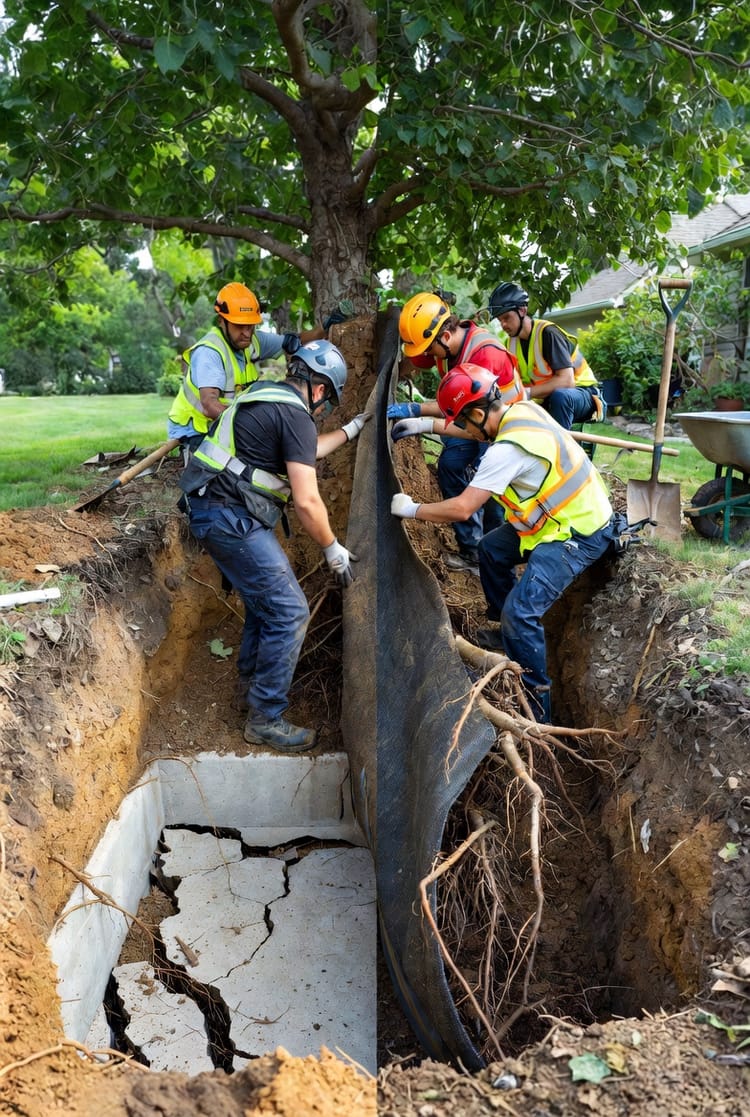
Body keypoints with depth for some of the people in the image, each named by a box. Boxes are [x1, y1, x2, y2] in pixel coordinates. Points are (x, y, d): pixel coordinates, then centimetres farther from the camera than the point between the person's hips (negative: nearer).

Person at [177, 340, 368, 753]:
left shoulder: (266, 395, 15)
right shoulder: (295, 415, -14)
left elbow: (305, 452, 32)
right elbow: (306, 501, -18)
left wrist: (350, 430, 39)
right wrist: (333, 549, -5)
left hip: (212, 508, 10)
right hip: (231, 518, -10)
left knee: (264, 594, 26)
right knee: (289, 612, -6)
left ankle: (251, 676, 43)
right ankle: (265, 719, 1)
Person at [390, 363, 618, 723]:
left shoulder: (508, 448, -29)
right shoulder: (519, 409, -2)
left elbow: (461, 508, -28)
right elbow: (477, 430, 21)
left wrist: (412, 510, -13)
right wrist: (426, 424, 16)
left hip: (578, 534, -10)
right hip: (566, 514, 10)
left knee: (521, 611, -18)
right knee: (491, 550, 20)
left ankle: (536, 706, -6)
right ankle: (507, 631, 35)